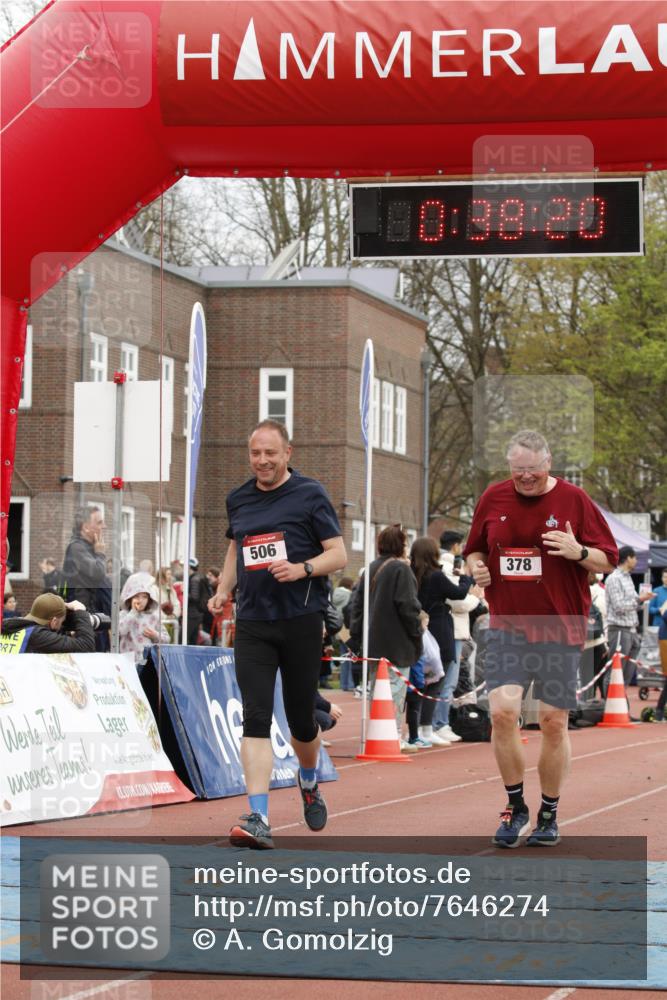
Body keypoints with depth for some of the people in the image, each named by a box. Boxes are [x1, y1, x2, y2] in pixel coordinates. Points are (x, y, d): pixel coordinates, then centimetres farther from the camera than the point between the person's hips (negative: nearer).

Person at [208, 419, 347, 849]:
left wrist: (301, 569, -21)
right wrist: (224, 588, 13)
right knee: (256, 717, -11)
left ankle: (309, 782, 40)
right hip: (252, 623, 3)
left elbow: (339, 554, -4)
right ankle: (259, 820, -17)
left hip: (301, 620, -3)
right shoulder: (239, 499, 12)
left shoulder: (310, 494, -2)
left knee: (301, 718, 7)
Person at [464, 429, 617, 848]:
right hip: (507, 625, 2)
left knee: (554, 722, 2)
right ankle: (515, 807, 4)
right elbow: (475, 548, 19)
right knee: (502, 711, -14)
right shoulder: (493, 498, 6)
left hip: (561, 628, -1)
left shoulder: (574, 500, -2)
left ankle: (549, 815, 17)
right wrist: (477, 567, -3)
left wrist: (579, 552, -19)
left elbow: (608, 561, 1)